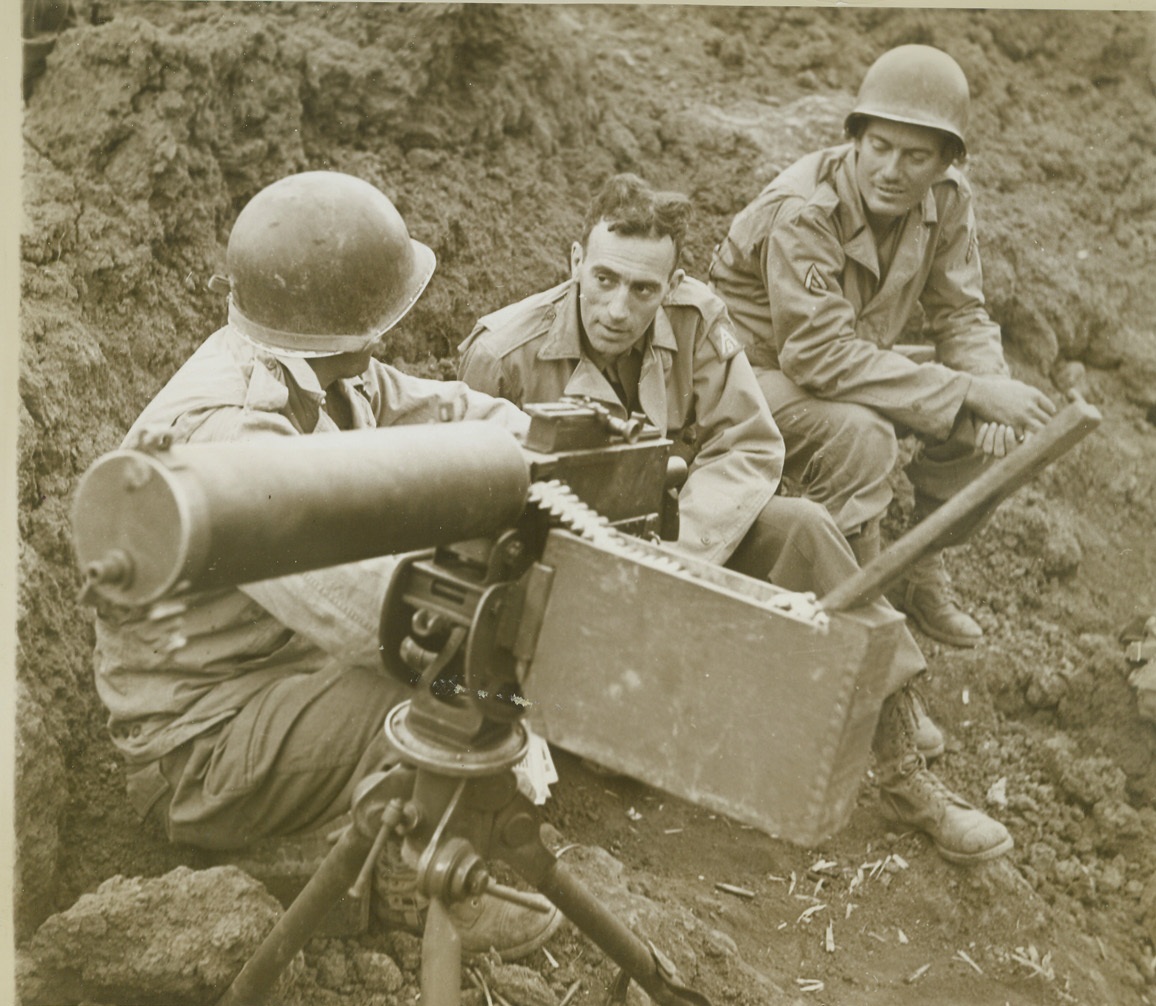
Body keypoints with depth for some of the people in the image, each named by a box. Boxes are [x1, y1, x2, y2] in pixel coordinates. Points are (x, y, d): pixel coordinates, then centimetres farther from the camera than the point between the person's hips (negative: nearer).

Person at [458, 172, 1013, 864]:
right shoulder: (502, 354, -19)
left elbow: (749, 446, -13)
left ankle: (902, 763, -14)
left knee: (800, 528, -22)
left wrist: (680, 549, -29)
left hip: (674, 527, 3)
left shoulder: (696, 320, -12)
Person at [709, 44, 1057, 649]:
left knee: (996, 422, -9)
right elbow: (820, 354, -36)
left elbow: (961, 316, -1)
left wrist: (992, 393, -24)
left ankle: (921, 575, 8)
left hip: (853, 364, 7)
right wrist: (969, 390, -37)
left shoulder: (947, 201, -8)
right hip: (755, 366, -7)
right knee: (860, 433, -35)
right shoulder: (802, 211, -30)